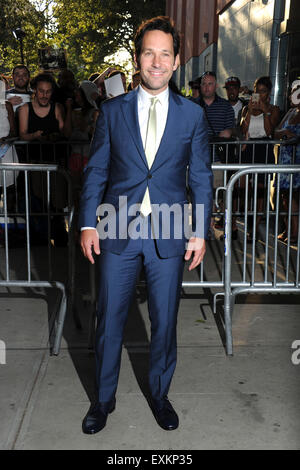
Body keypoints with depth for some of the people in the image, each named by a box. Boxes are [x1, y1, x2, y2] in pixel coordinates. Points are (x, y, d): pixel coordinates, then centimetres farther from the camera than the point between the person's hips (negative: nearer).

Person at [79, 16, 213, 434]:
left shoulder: (192, 115, 4)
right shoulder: (112, 111, 4)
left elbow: (201, 178, 5)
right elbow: (96, 171, 5)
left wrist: (200, 233, 0)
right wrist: (88, 224, -3)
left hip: (169, 235, 0)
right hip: (118, 231, 0)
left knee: (164, 322, 11)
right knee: (109, 321, 9)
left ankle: (160, 395, 34)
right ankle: (104, 398, 30)